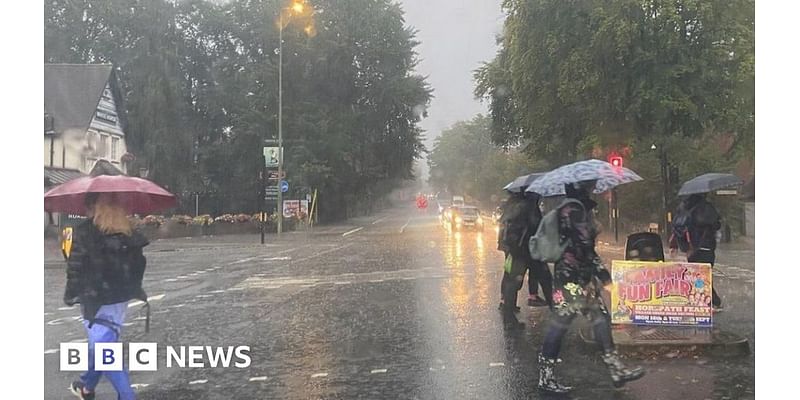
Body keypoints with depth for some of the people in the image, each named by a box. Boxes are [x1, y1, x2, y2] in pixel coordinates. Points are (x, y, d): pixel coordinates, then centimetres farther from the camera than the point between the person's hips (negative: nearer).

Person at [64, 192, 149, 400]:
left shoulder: (84, 231, -12)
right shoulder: (127, 231, 4)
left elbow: (76, 267, -13)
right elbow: (139, 262, 8)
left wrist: (70, 295, -2)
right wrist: (132, 289, 18)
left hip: (97, 299, -7)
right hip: (121, 298, 7)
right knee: (102, 343, 22)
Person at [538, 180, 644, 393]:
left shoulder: (581, 208, 14)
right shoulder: (572, 209, -17)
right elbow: (584, 245, -21)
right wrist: (603, 273, -17)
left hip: (584, 277, 10)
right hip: (571, 278, -10)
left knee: (601, 318, 10)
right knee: (559, 323, -4)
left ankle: (616, 370, 16)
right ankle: (545, 378, 5)